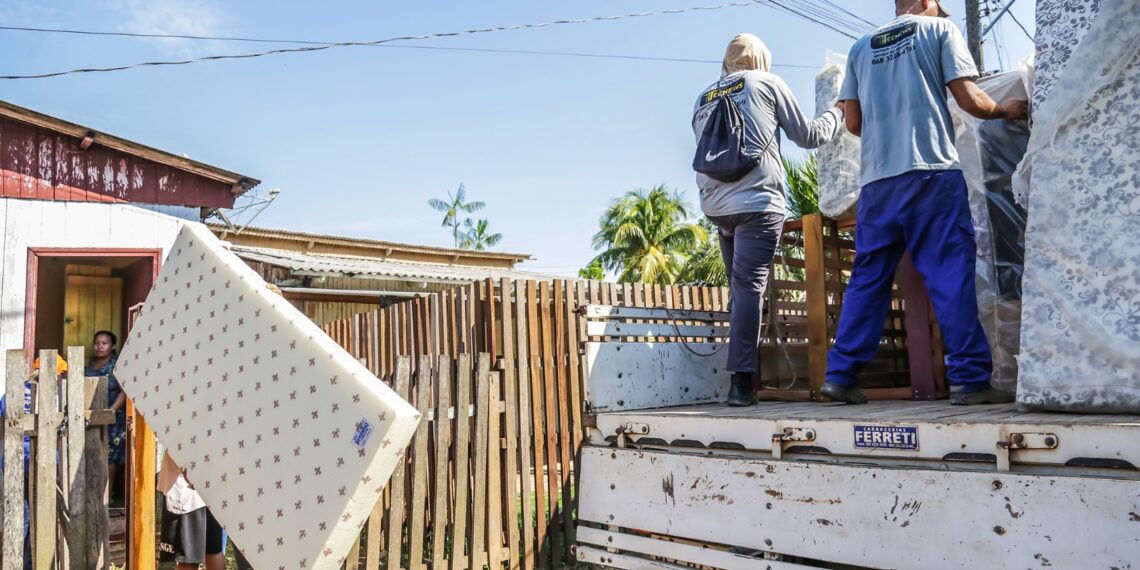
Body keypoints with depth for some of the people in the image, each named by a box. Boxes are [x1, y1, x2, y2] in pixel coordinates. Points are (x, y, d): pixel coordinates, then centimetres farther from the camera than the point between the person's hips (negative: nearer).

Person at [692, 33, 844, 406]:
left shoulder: (704, 99, 22)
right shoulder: (766, 83, 9)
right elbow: (808, 136, 14)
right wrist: (837, 112, 29)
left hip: (716, 206, 5)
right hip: (756, 201, -5)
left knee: (740, 287, 11)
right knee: (749, 287, -10)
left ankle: (742, 376, 11)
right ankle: (741, 381, -15)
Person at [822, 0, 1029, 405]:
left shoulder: (861, 47, 19)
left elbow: (853, 123, 15)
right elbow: (969, 100, 2)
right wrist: (1006, 111, 21)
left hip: (877, 178, 4)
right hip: (932, 171, -4)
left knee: (867, 278, 6)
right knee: (951, 273, -3)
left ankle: (841, 375, 4)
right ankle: (969, 379, -4)